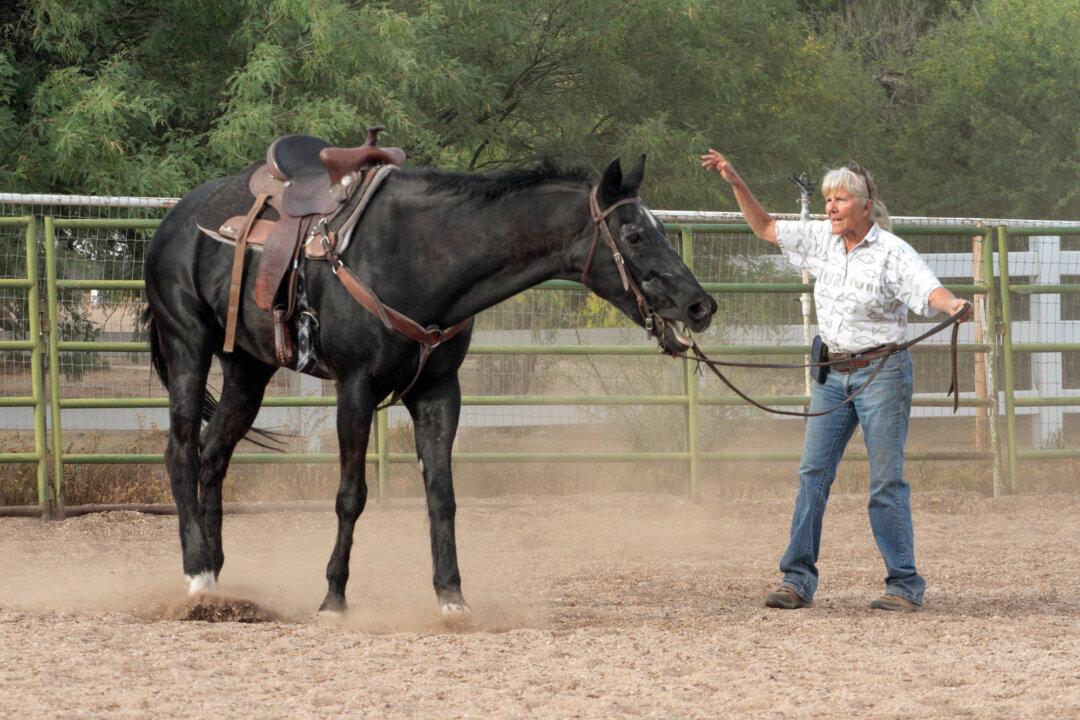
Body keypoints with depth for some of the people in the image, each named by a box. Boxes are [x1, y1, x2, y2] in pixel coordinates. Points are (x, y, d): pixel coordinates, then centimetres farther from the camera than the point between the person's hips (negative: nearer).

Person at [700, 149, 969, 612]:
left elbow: (929, 289, -27)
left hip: (882, 371, -6)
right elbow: (765, 228, 16)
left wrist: (953, 305, -49)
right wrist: (735, 183, 8)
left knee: (886, 482, -5)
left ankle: (905, 585, 1)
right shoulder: (821, 240, 5)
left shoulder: (891, 252, -13)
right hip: (834, 373, 6)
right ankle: (798, 580, 6)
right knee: (813, 472, 3)